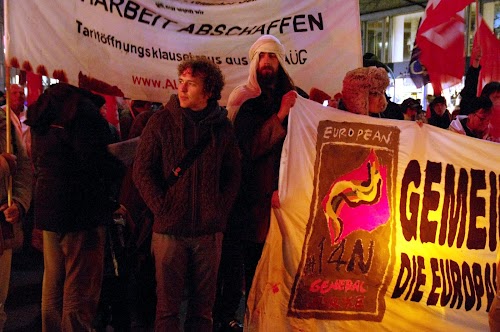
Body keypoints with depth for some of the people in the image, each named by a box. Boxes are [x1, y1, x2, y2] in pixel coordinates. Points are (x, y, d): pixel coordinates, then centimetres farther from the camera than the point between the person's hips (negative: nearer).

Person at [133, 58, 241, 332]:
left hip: (209, 230, 2)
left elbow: (233, 173, 11)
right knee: (167, 304, 4)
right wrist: (162, 208, -9)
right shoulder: (161, 121, 0)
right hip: (170, 228, -2)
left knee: (203, 305, 11)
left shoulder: (222, 126, 5)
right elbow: (142, 171, -1)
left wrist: (221, 208, 1)